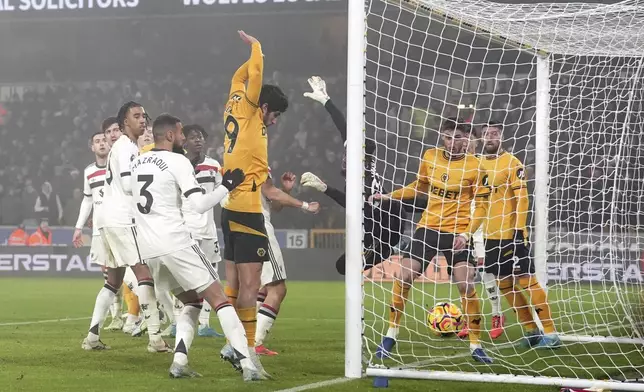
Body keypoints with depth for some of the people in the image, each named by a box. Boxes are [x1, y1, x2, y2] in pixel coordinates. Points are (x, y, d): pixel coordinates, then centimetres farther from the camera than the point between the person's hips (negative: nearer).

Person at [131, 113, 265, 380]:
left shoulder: (137, 163, 15)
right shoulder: (178, 162, -7)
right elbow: (200, 204, -13)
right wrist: (226, 187, -2)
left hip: (149, 249, 7)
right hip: (176, 243, -7)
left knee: (191, 302, 20)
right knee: (219, 299, -3)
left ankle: (179, 361, 0)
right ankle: (248, 365, -13)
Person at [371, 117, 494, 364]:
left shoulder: (475, 166, -8)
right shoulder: (430, 156, 3)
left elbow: (482, 205, -5)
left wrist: (466, 234, -16)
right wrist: (390, 196, 13)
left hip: (456, 233, -3)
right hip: (427, 228, 3)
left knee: (466, 286, -13)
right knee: (404, 277, -5)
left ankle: (476, 346, 1)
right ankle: (391, 336, 10)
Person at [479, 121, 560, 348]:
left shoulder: (512, 163, -8)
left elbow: (522, 198, -13)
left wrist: (519, 228, -19)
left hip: (511, 234, -7)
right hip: (489, 235, 7)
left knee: (526, 281, -8)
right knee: (505, 285, 9)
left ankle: (550, 333, -5)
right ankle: (531, 331, 18)